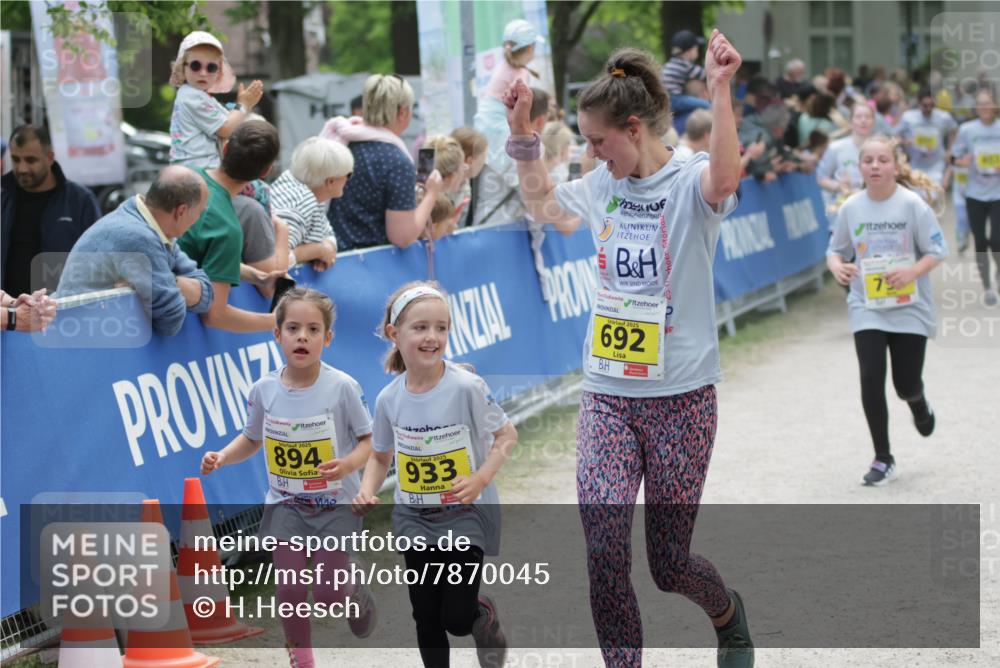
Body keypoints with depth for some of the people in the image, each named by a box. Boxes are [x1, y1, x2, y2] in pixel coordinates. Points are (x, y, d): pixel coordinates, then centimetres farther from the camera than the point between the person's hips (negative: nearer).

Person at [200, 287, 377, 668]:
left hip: (335, 504, -2)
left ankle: (357, 597, 34)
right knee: (290, 591, -2)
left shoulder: (342, 387, -17)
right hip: (286, 505, 2)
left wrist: (348, 464, -29)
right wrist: (222, 458, -8)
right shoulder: (264, 390, -8)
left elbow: (369, 441, -9)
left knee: (328, 598, -2)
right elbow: (252, 440, 9)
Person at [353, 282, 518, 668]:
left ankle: (484, 617, 28)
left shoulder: (466, 387, -18)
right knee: (427, 618, 6)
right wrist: (367, 491, -9)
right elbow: (380, 457, 10)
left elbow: (507, 436, -8)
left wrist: (481, 479, -22)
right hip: (415, 521, 4)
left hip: (466, 516, -3)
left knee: (457, 618, -7)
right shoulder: (389, 399, -5)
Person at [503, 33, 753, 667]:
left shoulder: (691, 182, -10)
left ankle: (729, 614, 40)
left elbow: (725, 176, -34)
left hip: (680, 397, -5)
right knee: (604, 554, -8)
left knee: (669, 560, 7)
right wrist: (522, 128, 16)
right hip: (607, 395, 5)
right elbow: (542, 201, 27)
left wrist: (720, 91, -46)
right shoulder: (603, 187, 9)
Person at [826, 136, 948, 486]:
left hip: (909, 307, -1)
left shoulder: (912, 204, -11)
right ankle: (883, 459, 3)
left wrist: (912, 272, -25)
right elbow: (836, 249, 9)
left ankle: (919, 405, 44)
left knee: (906, 384, 3)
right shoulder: (851, 208, -3)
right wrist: (837, 266, -14)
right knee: (871, 379, -10)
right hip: (867, 308, 2)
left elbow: (937, 250, -7)